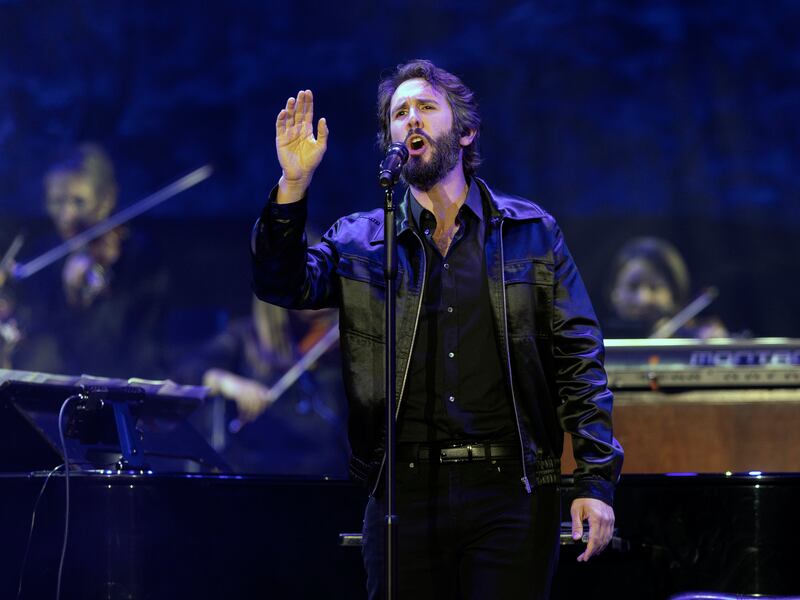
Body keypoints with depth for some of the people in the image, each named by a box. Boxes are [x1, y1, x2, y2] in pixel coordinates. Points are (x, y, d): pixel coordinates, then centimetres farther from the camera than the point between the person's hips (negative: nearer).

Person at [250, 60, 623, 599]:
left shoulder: (531, 233, 8)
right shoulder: (360, 241, 10)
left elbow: (578, 360, 4)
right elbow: (283, 284, -6)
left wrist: (596, 480, -5)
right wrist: (294, 184, -19)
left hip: (512, 490, -1)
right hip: (405, 490, 1)